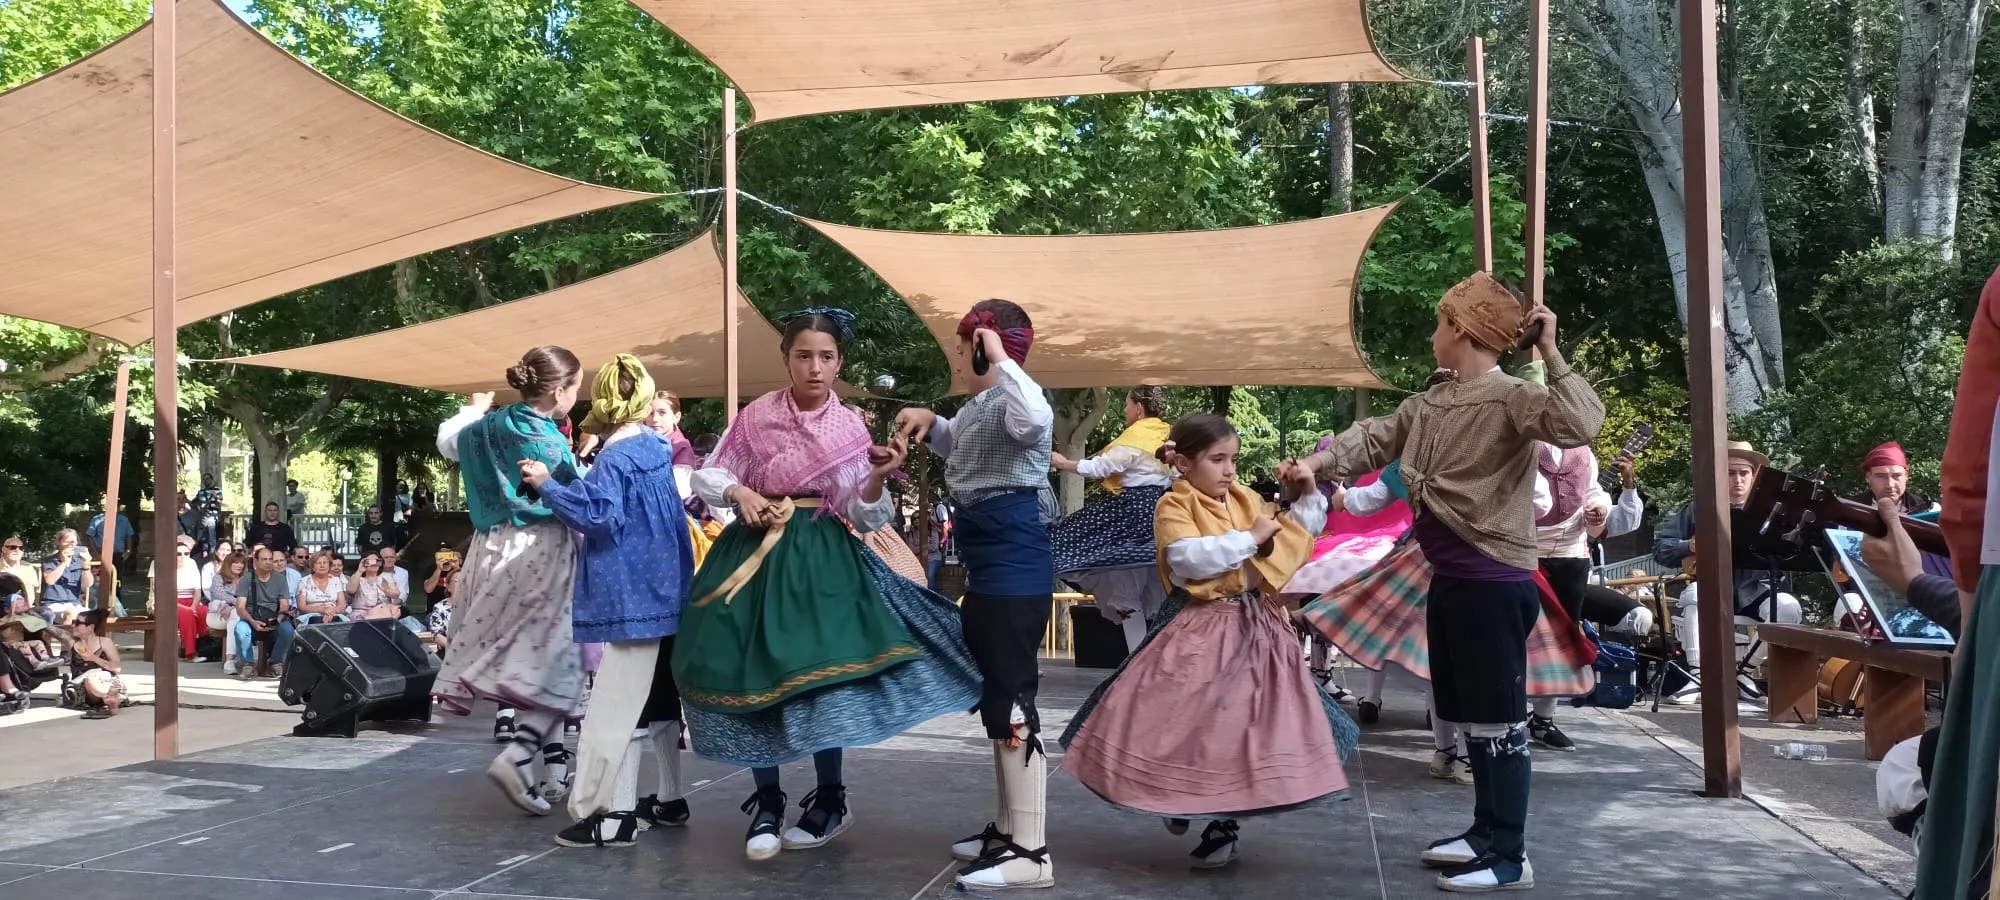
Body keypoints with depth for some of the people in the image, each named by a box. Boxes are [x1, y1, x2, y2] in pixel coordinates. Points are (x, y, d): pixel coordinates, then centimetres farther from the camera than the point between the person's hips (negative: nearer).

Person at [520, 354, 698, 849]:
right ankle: (670, 798, 26)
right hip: (666, 593, 9)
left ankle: (613, 814, -7)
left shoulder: (616, 457, -13)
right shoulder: (657, 448, 11)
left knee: (617, 705, -7)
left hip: (632, 599, -9)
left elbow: (598, 513, -22)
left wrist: (548, 483, -13)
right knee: (659, 697, 17)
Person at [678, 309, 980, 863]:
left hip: (820, 558, -1)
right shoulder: (756, 416, 0)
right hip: (754, 553, 1)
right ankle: (767, 802, 17)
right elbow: (707, 476, 7)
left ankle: (829, 800, 14)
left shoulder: (851, 429, 0)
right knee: (752, 675, 0)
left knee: (818, 674, -8)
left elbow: (862, 516, -2)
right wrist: (737, 493, -12)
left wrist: (878, 479, -20)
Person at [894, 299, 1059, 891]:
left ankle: (1030, 853, -6)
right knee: (996, 701, 17)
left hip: (1014, 569, -11)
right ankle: (1007, 829, 29)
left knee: (1012, 703, -10)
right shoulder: (979, 407, 17)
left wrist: (999, 360, -30)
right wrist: (930, 422, 17)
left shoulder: (1013, 400, -15)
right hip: (989, 570, 11)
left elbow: (1036, 417, -40)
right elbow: (960, 449, 37)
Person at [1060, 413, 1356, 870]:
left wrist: (1307, 495, 1)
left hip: (1254, 627, 5)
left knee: (1243, 724, 4)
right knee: (1179, 721, 0)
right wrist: (1248, 538, -21)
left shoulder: (1247, 501, 8)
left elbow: (1298, 534, 16)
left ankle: (1222, 826, 18)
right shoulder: (1174, 507, -9)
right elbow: (1189, 559, -26)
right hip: (1199, 630, -5)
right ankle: (1178, 800, 31)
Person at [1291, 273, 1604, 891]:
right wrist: (1317, 463, 3)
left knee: (1499, 718, -1)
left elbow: (1580, 426, -31)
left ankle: (1509, 857, 8)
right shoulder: (1430, 403, 10)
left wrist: (1551, 356, -30)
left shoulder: (1509, 398, -16)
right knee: (1469, 716, 17)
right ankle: (1486, 833, 30)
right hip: (1449, 580, 9)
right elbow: (1374, 439, 16)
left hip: (1494, 584, -9)